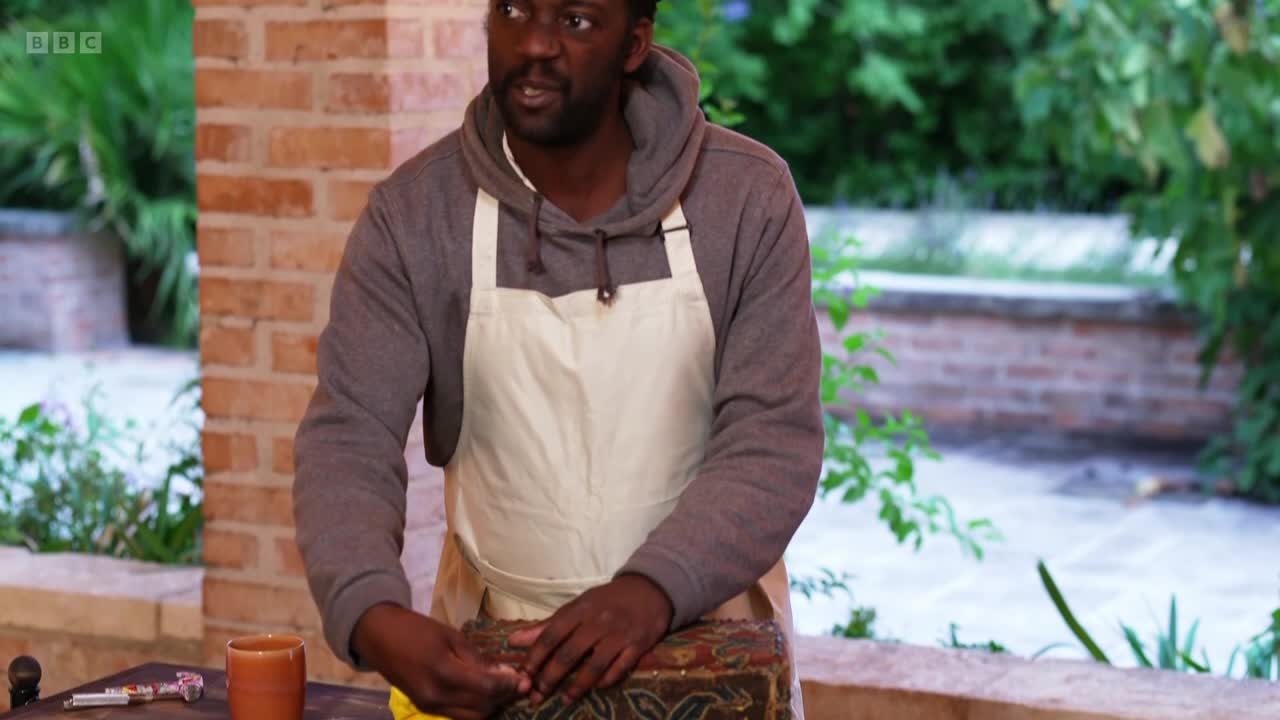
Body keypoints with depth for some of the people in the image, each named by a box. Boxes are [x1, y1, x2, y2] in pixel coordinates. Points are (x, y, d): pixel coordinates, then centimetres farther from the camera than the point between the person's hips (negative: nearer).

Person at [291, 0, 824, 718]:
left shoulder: (747, 196, -11)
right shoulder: (411, 213, -10)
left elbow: (774, 439, -14)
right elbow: (349, 439, -14)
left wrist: (653, 588, -30)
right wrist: (373, 617, -33)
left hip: (710, 629, 0)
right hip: (499, 653, 0)